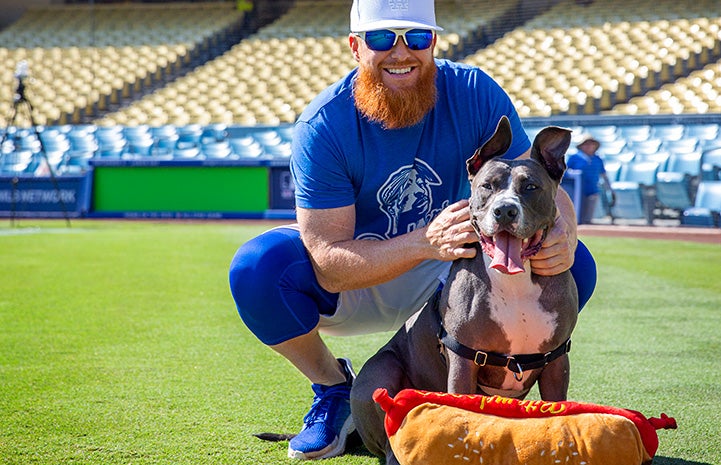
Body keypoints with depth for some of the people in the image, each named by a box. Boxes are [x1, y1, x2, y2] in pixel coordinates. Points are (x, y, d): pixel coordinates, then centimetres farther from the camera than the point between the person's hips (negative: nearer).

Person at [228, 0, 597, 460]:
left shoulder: (476, 94, -17)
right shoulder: (323, 126, -24)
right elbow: (328, 266, -30)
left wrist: (561, 236, -44)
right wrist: (426, 242, -46)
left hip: (444, 284, 2)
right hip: (352, 287, -2)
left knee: (574, 266, -21)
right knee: (257, 267, -32)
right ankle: (334, 388, -2)